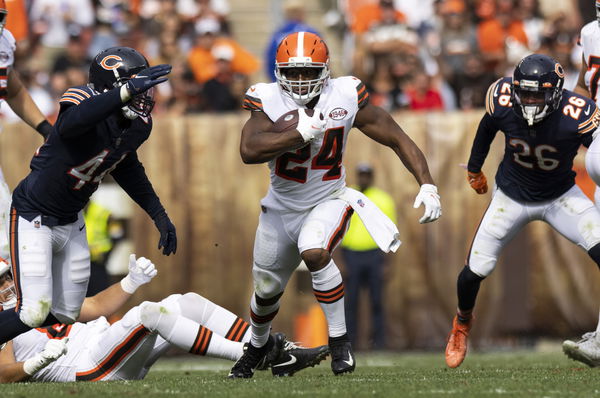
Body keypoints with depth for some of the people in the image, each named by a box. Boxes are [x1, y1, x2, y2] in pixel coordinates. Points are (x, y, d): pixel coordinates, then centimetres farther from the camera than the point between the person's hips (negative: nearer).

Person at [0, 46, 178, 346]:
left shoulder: (136, 126, -5)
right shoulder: (85, 102, -29)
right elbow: (71, 122, -56)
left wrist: (159, 216, 15)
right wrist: (126, 92, -67)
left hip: (70, 220, 8)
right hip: (34, 216, -8)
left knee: (64, 315, 12)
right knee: (35, 313, -13)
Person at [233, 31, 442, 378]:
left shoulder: (345, 98, -16)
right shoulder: (268, 101, -17)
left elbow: (398, 140, -10)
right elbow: (249, 150, -34)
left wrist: (427, 185, -19)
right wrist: (303, 132, -37)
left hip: (328, 202, -2)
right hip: (282, 207, 2)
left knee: (314, 252, -34)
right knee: (266, 289, 17)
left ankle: (339, 339, -19)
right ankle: (258, 345, 51)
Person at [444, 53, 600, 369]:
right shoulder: (503, 103, -24)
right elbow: (487, 128, 1)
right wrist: (474, 169, 16)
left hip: (560, 197, -2)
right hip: (512, 197, 2)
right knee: (475, 271, 2)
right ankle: (462, 322, 36)